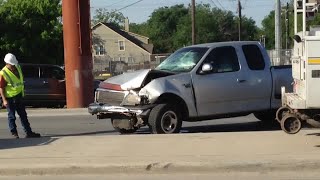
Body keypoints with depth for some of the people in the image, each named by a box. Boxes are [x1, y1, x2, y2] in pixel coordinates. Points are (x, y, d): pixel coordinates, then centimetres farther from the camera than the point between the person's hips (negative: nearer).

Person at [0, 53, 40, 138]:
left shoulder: (18, 68, 5)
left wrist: (22, 92, 22)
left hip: (19, 96, 7)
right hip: (10, 98, -7)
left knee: (23, 115, 10)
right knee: (11, 116, 1)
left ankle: (28, 132, 14)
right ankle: (14, 134, 10)